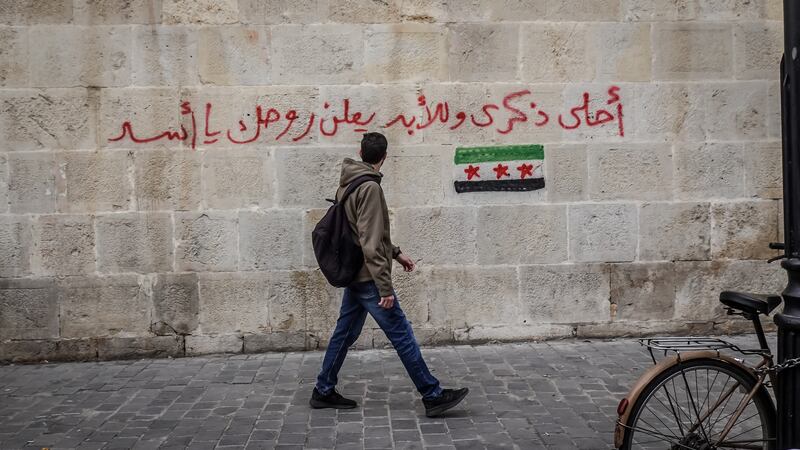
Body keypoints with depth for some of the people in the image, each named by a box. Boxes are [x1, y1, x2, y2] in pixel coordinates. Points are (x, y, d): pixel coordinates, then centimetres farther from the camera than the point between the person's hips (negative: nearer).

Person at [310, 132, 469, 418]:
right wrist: (385, 287, -22)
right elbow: (370, 244, -23)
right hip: (368, 277, -9)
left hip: (353, 275, 9)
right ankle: (433, 396, 4)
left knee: (345, 333, 16)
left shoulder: (347, 184, 11)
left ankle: (323, 391, 25)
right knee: (402, 335, -3)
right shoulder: (369, 187, -18)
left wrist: (395, 253, 23)